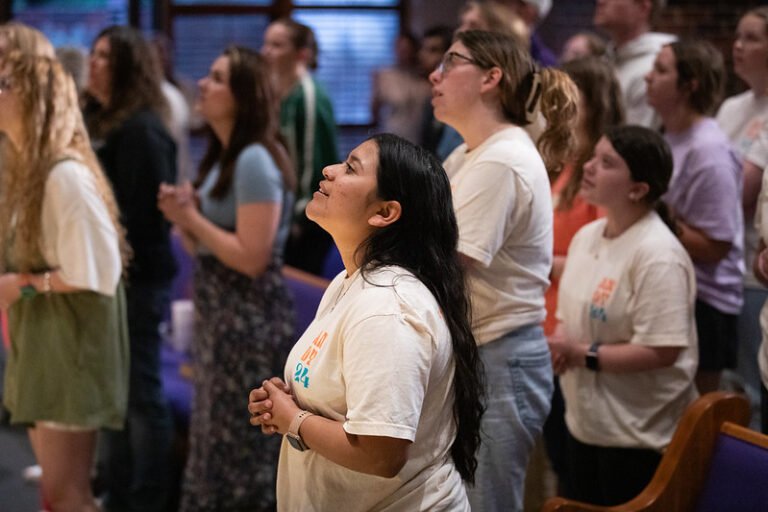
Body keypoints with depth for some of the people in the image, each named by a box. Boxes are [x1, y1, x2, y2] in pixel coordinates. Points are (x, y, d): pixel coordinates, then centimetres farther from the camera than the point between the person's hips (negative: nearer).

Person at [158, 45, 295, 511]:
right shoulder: (222, 158, 12)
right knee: (219, 437, 17)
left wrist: (192, 219, -15)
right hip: (219, 316, 10)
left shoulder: (255, 161, -19)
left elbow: (251, 258, -24)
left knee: (242, 444, -1)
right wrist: (183, 215, -2)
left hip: (250, 321, -10)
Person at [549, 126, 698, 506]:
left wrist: (583, 354, -21)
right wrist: (558, 344, -4)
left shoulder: (657, 256, -20)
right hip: (584, 423, 8)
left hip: (638, 438, -8)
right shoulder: (586, 236, 7)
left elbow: (662, 351, -25)